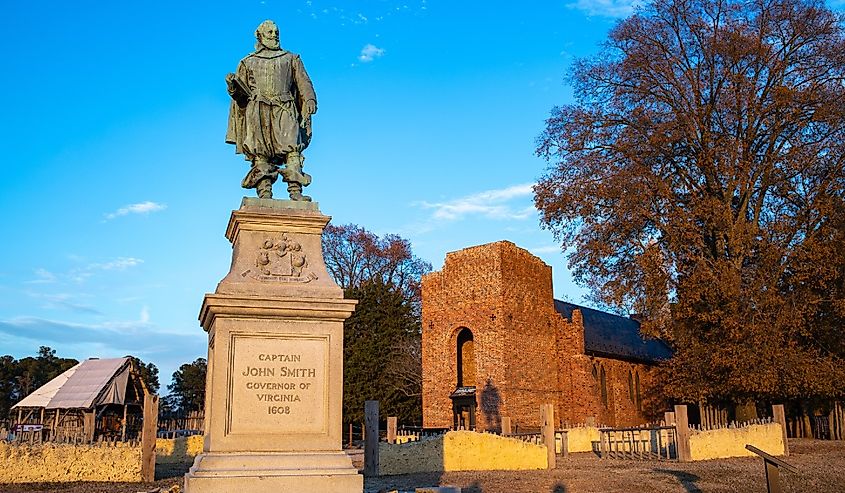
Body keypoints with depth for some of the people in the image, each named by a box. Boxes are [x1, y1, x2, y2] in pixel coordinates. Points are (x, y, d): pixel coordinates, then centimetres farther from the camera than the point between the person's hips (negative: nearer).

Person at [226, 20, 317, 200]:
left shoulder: (291, 59, 25)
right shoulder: (248, 62, 26)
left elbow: (303, 83, 11)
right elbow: (241, 94, 20)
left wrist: (310, 100, -7)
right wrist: (233, 86, -3)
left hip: (284, 110, -1)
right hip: (257, 111, 1)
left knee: (292, 147, -19)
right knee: (260, 153, -12)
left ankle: (296, 192, -29)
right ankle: (264, 194, -17)